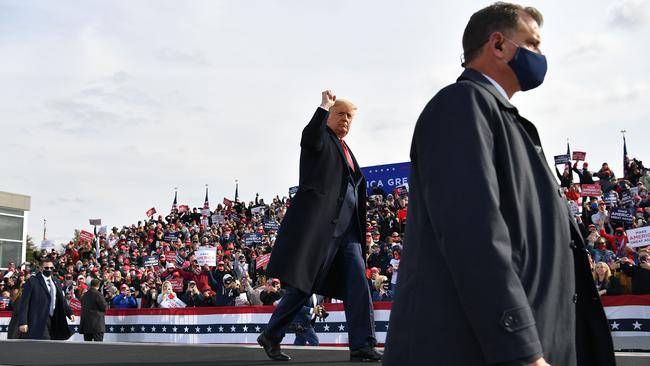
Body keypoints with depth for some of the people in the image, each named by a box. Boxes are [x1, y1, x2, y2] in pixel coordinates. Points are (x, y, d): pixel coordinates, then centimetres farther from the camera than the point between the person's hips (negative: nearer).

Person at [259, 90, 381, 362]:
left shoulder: (346, 151, 25)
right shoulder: (321, 138, 3)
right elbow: (309, 138, -24)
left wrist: (360, 228, 20)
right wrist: (324, 105, -17)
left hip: (347, 227, 7)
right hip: (318, 221, -7)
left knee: (358, 284, -5)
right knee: (302, 285, -3)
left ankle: (362, 345, -5)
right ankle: (271, 336, 12)